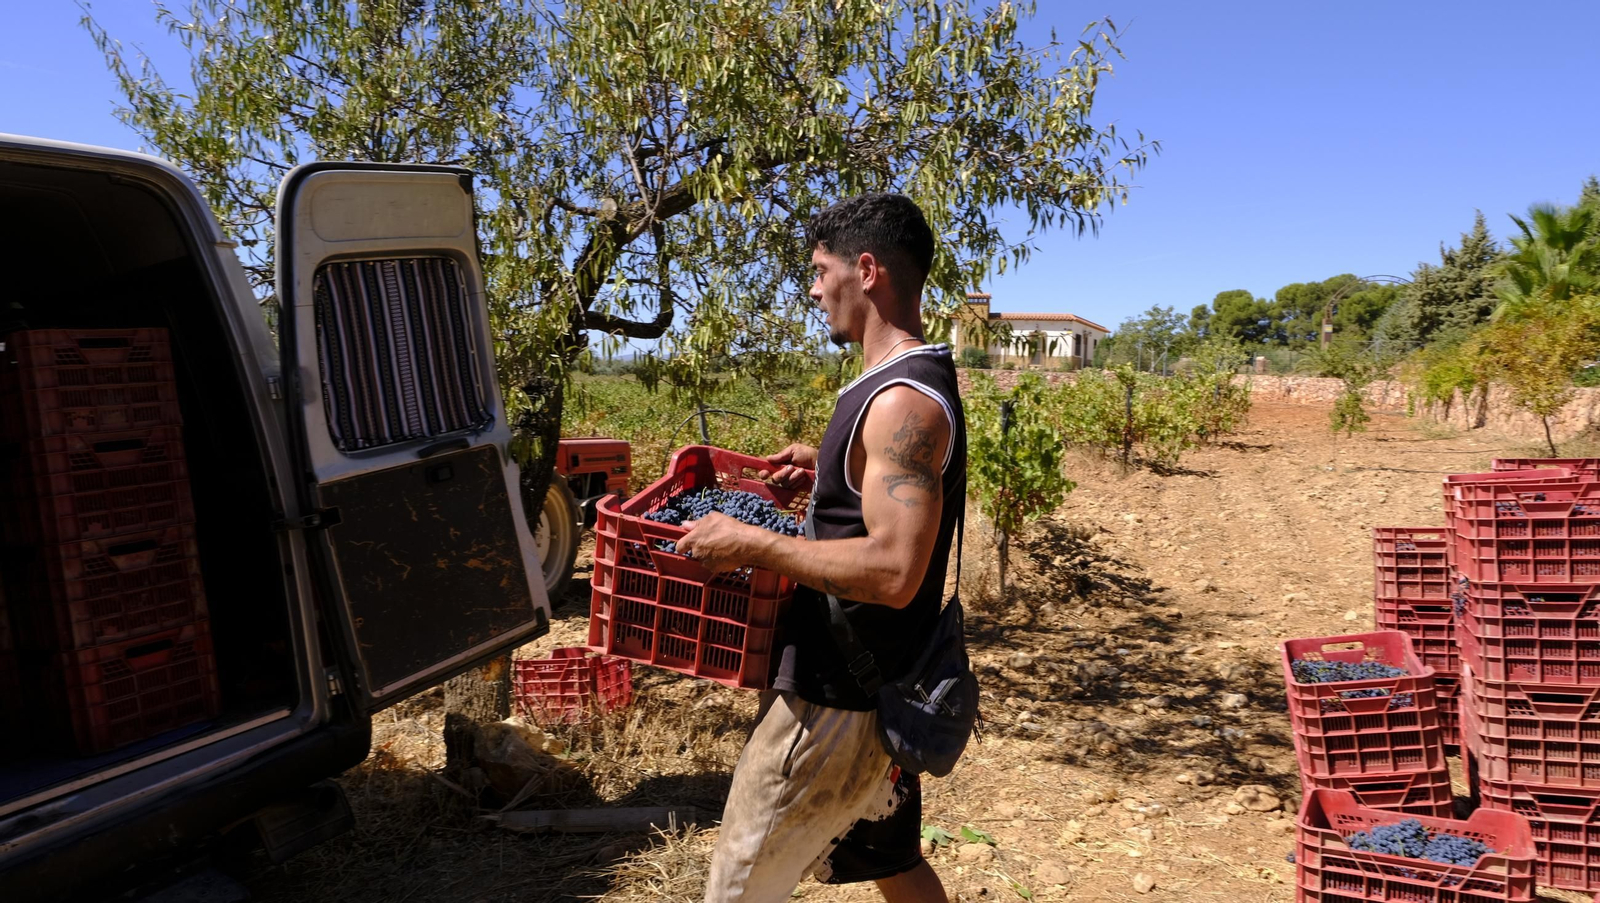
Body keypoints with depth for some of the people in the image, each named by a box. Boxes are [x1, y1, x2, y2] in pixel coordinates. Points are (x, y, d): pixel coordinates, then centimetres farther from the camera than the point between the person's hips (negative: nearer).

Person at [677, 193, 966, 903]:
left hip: (838, 700, -10)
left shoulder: (902, 402, -24)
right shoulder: (921, 380, 8)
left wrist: (751, 543, -24)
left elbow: (893, 571, -31)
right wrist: (828, 465, 12)